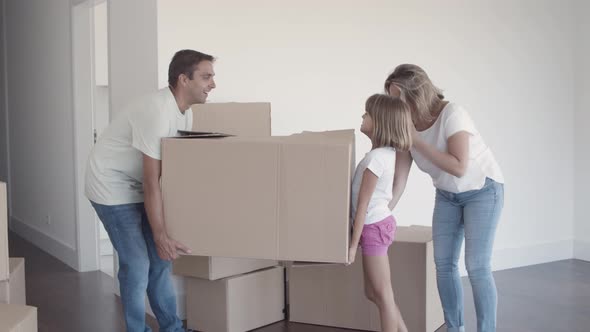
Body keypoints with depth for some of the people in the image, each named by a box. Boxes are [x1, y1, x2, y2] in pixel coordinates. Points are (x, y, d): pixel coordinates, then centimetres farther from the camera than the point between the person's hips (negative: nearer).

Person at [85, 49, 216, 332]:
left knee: (159, 259, 10)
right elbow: (151, 181, -28)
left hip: (136, 187, 9)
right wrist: (161, 236, -26)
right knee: (137, 264, -8)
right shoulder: (157, 111, -29)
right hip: (112, 186, -9)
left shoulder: (185, 111, -1)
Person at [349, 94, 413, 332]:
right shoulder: (387, 152, 7)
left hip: (374, 227, -9)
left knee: (383, 295, 1)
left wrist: (353, 244, -16)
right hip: (379, 223, 9)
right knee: (373, 293, 17)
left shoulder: (376, 157, -21)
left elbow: (363, 204, -19)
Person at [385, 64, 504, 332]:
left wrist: (417, 141, -35)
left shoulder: (451, 114, -30)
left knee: (477, 266, -11)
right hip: (447, 194, 6)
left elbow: (459, 168, -37)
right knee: (444, 263, 2)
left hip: (482, 190, -6)